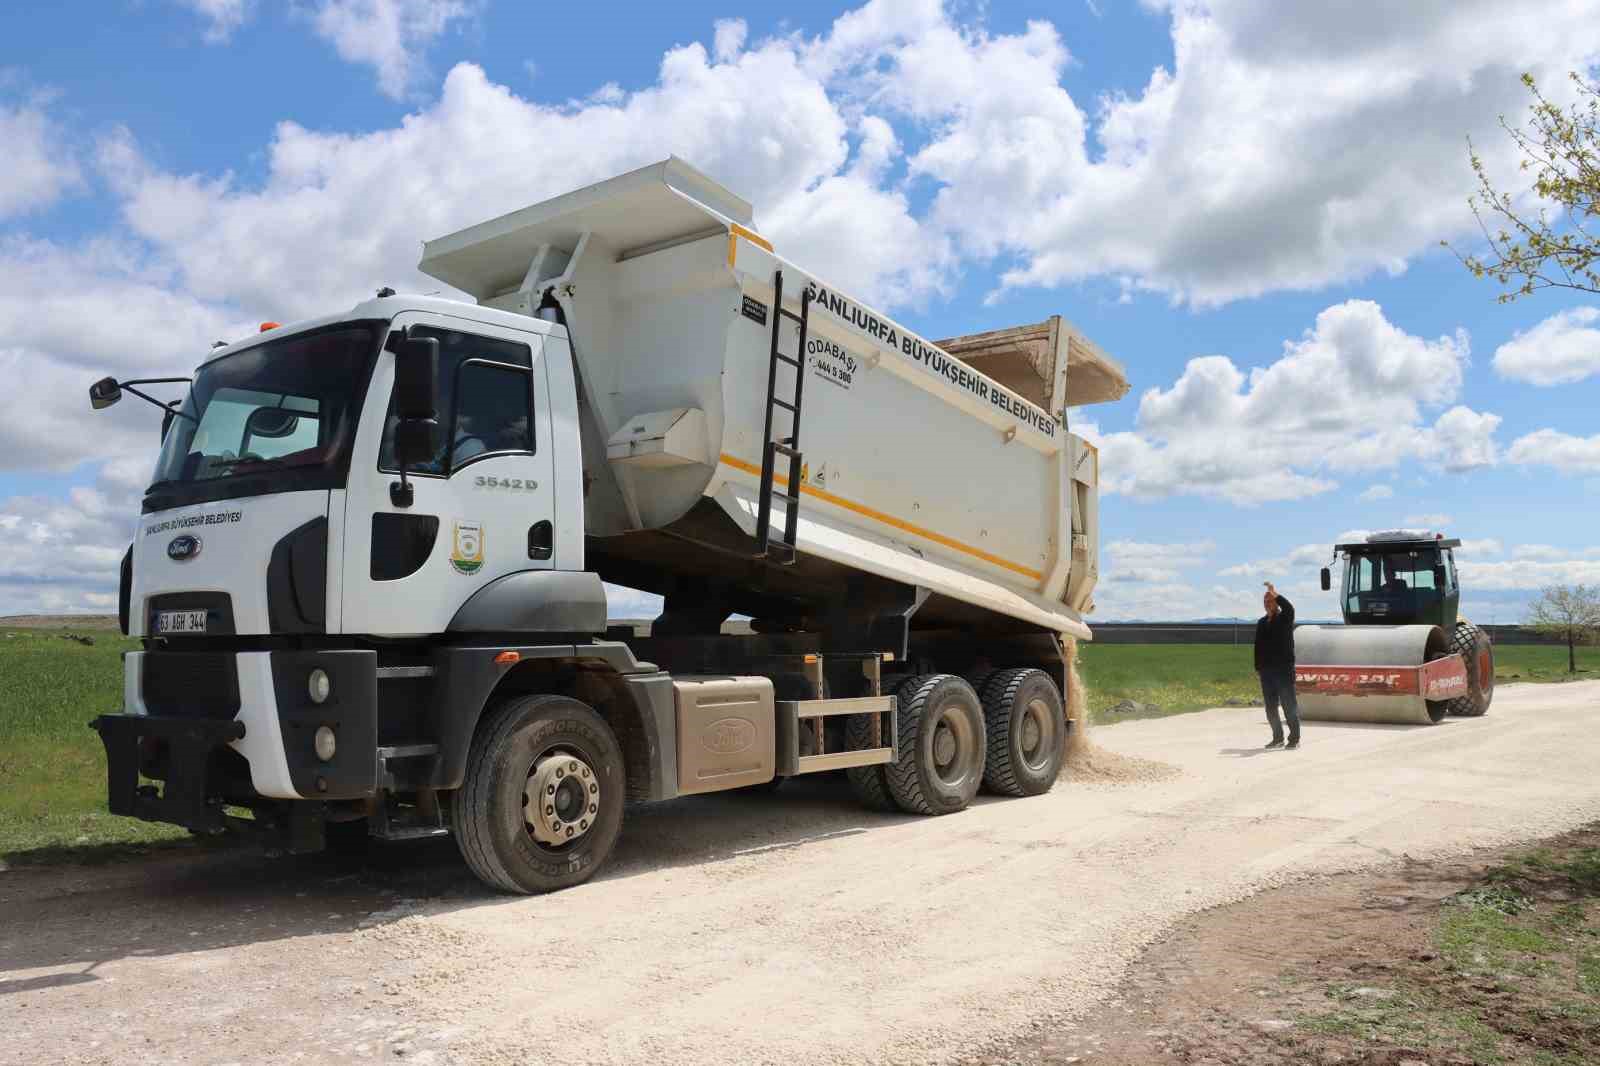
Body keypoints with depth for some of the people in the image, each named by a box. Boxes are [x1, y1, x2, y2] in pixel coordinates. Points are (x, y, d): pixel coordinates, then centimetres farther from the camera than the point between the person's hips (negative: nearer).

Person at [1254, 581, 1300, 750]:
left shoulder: (1285, 619, -1)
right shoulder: (1262, 623, 14)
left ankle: (1294, 739, 4)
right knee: (1270, 707, 8)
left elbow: (1289, 608, -26)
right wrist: (1258, 667, 9)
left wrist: (1275, 594, -27)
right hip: (1267, 671, 6)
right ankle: (1278, 738, 18)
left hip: (1284, 669, -6)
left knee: (1289, 705, -3)